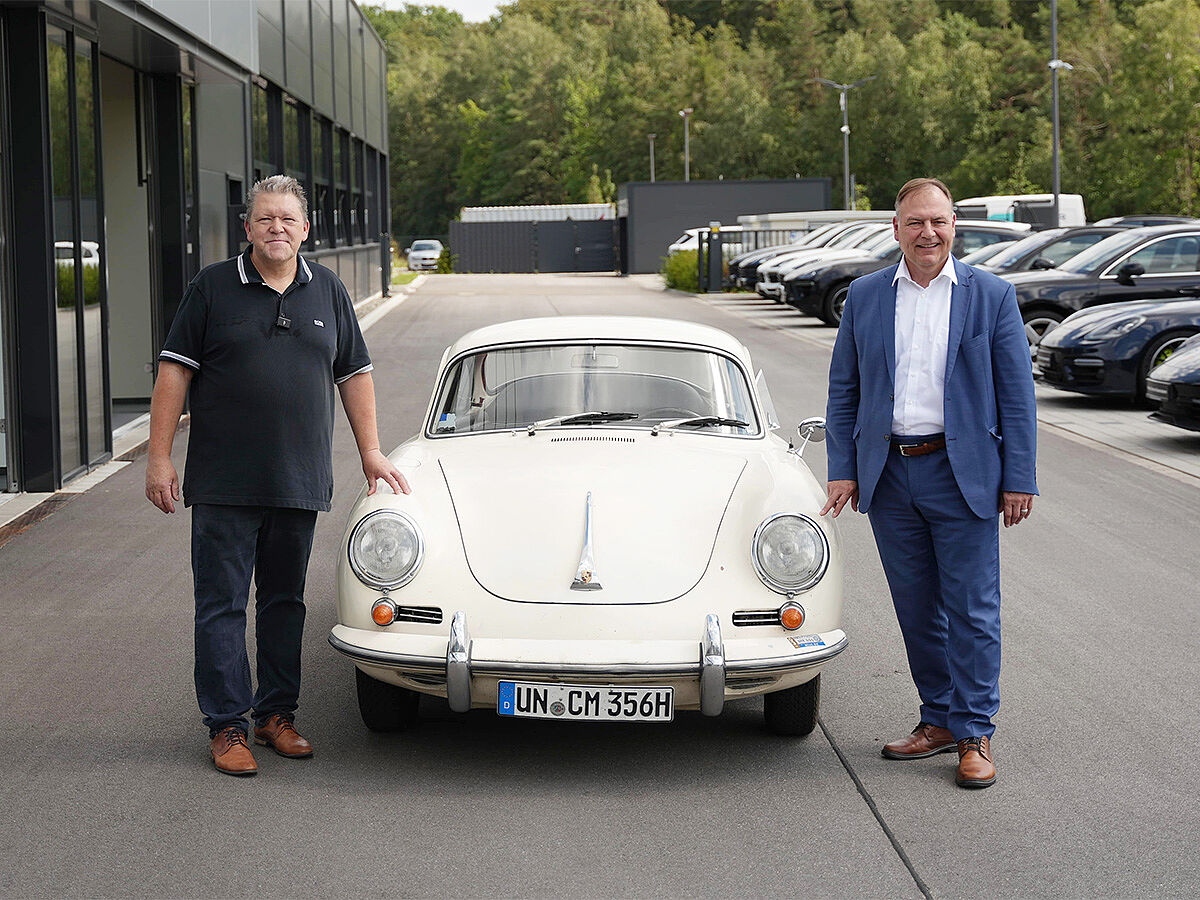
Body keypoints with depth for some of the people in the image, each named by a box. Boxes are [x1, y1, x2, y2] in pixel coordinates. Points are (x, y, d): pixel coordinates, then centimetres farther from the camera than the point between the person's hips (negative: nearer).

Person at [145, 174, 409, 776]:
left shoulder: (328, 291, 10)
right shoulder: (213, 288, 0)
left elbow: (354, 373, 16)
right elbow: (174, 371, -1)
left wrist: (370, 451, 11)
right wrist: (159, 457, -7)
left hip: (301, 480, 3)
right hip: (223, 484, -3)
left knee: (285, 601, 10)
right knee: (221, 603, -1)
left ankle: (277, 713, 21)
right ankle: (226, 726, 5)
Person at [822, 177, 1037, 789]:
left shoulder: (991, 296, 0)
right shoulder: (865, 296, 7)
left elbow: (1017, 394, 0)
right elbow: (843, 389, 10)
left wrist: (1019, 479, -4)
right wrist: (842, 469, 3)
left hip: (964, 474, -3)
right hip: (888, 475, 3)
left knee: (972, 609, -1)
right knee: (916, 608, 10)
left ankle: (975, 734, 8)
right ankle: (939, 720, 22)